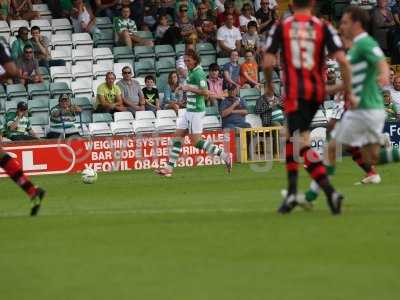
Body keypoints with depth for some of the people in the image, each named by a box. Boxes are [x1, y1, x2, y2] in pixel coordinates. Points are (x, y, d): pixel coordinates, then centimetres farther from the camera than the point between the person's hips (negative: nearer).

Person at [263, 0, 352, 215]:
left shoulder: (281, 27, 0)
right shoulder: (323, 27, 2)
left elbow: (268, 62, -4)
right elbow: (342, 60, -8)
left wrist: (269, 84, 15)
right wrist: (349, 92, 0)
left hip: (295, 92, -4)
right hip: (317, 91, 4)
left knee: (303, 144, -10)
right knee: (290, 137, 21)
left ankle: (330, 192, -26)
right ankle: (291, 192, 19)